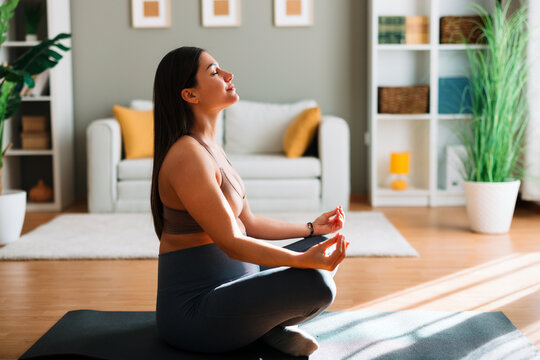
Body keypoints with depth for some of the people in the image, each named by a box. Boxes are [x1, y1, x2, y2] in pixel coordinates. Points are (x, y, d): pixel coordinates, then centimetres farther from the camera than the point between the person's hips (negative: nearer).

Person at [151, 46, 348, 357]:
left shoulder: (210, 148, 10)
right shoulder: (187, 156, -21)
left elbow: (249, 223, 16)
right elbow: (231, 243, -24)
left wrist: (312, 229, 19)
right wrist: (304, 260, -32)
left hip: (230, 282, 10)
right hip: (194, 310, -10)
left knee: (326, 245, 15)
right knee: (316, 284, -28)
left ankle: (272, 325, 2)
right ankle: (270, 328, 1)